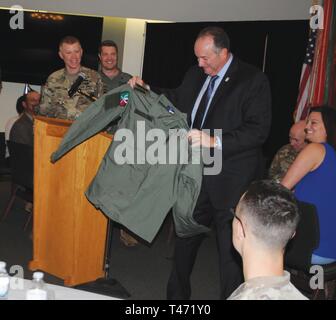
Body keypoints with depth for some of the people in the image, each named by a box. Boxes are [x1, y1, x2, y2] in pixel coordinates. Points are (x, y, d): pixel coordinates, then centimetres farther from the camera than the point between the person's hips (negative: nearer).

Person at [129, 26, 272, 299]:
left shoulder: (253, 80, -11)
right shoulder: (196, 74, 9)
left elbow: (258, 130, -19)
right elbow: (177, 100, 27)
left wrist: (216, 141, -28)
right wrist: (147, 90, 14)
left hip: (230, 181, -6)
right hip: (195, 174, 7)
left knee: (230, 249, 0)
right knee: (185, 239, 20)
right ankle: (177, 294, 39)